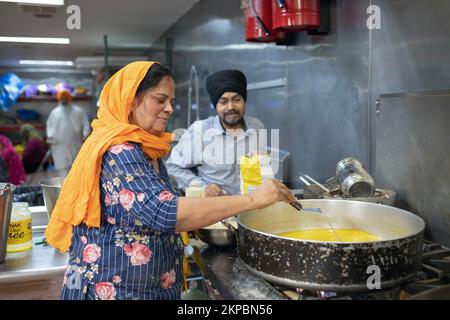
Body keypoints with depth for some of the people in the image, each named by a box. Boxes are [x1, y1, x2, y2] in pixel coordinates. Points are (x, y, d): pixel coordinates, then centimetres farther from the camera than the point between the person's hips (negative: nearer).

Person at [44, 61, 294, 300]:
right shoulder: (118, 152, -22)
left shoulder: (146, 150, 7)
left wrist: (195, 220, 0)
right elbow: (165, 214, -32)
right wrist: (253, 199, -29)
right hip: (112, 290, -9)